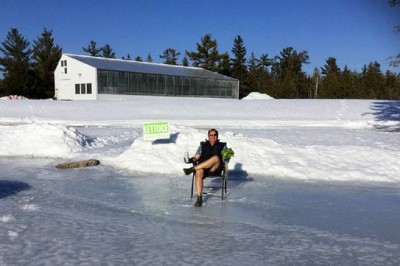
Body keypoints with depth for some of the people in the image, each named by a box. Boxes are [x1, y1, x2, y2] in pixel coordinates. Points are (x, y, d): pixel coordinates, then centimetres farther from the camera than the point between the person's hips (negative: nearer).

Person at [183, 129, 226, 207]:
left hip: (215, 169, -1)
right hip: (202, 167, 1)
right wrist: (190, 160, -4)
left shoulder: (222, 146, 21)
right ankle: (199, 198, -38)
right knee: (198, 172, -36)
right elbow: (196, 157, 17)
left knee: (216, 157, -34)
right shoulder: (203, 145, 24)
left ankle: (192, 169, -35)